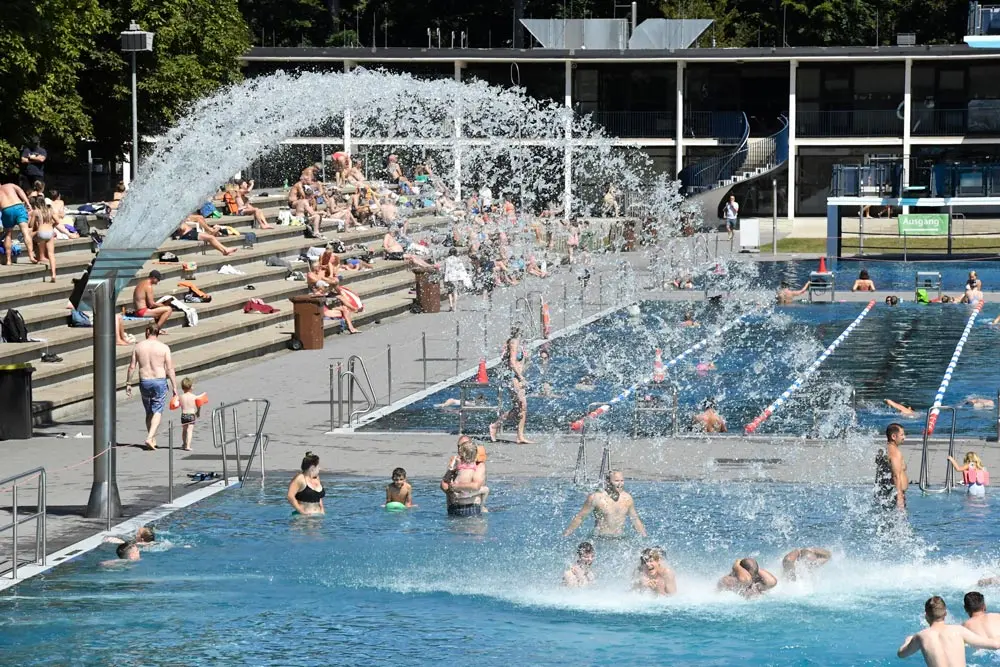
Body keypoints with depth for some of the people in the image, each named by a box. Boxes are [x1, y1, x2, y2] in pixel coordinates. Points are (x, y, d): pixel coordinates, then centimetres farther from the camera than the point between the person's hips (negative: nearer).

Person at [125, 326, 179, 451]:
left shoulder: (138, 347, 2)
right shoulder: (164, 348, -5)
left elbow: (131, 367, 2)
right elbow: (170, 369, -7)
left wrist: (128, 384, 10)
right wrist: (174, 387, -3)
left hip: (144, 382, 3)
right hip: (159, 381, -3)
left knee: (149, 412, 17)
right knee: (157, 411, 1)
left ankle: (152, 440, 23)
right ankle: (150, 438, -17)